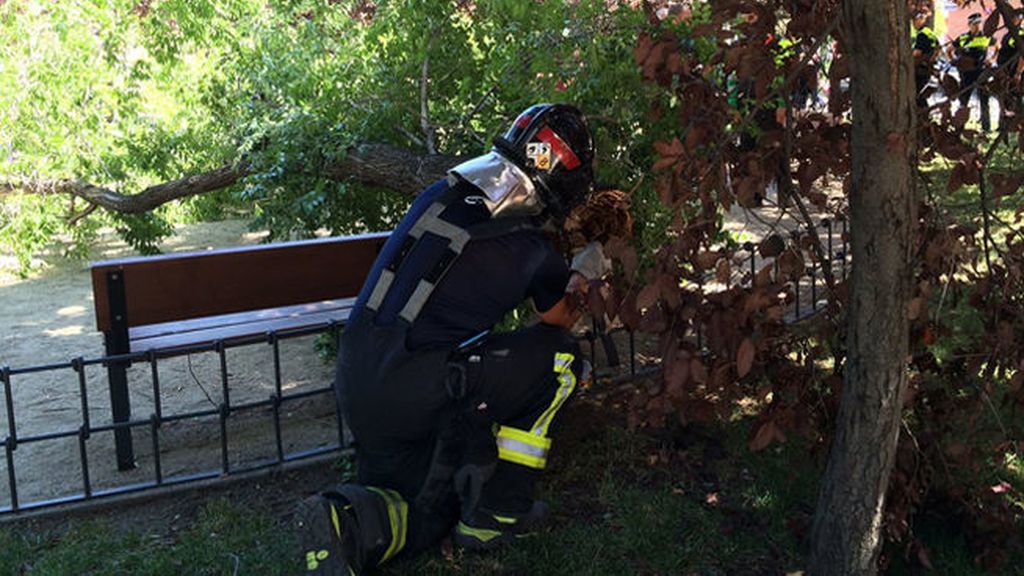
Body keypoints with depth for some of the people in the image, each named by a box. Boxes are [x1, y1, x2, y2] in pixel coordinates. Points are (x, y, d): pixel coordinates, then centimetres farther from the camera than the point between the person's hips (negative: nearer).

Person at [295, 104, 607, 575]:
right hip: (414, 392, -7)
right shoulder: (533, 251, -6)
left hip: (353, 380, 7)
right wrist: (582, 275, 37)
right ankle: (495, 513, 12)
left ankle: (345, 521, -7)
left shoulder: (440, 194, 9)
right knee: (558, 356, 7)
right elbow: (561, 319, 16)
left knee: (423, 522, 24)